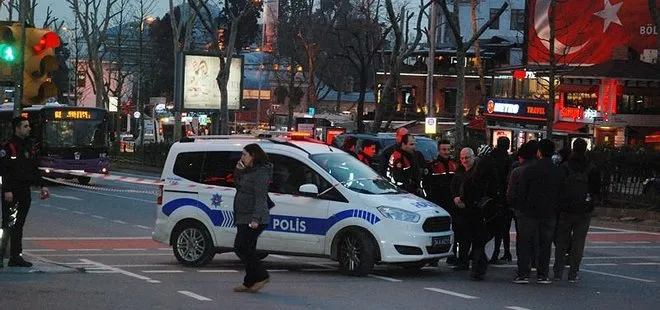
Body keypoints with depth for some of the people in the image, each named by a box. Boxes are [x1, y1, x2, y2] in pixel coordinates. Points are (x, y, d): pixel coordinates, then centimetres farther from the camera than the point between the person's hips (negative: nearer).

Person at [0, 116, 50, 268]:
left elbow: (35, 169, 20)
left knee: (18, 226, 10)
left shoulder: (29, 146, 14)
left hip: (25, 192, 8)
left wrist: (42, 185, 12)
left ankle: (16, 257, 14)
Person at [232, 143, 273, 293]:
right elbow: (238, 185, 23)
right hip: (244, 218, 10)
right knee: (247, 249, 10)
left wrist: (256, 219, -28)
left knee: (241, 247, -12)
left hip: (253, 220, -10)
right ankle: (249, 283, 12)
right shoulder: (248, 171, 17)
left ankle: (261, 276, -6)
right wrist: (238, 170, 9)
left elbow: (260, 198, -21)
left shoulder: (261, 173, -14)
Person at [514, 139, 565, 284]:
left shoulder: (530, 169, -8)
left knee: (526, 244, 3)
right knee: (545, 245, 8)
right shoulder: (559, 172, 2)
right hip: (550, 214, 3)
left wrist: (521, 209, 2)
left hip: (529, 212, -3)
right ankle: (542, 275, 7)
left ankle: (523, 274, 0)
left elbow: (521, 191, -7)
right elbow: (561, 193, 6)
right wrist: (555, 208, 12)